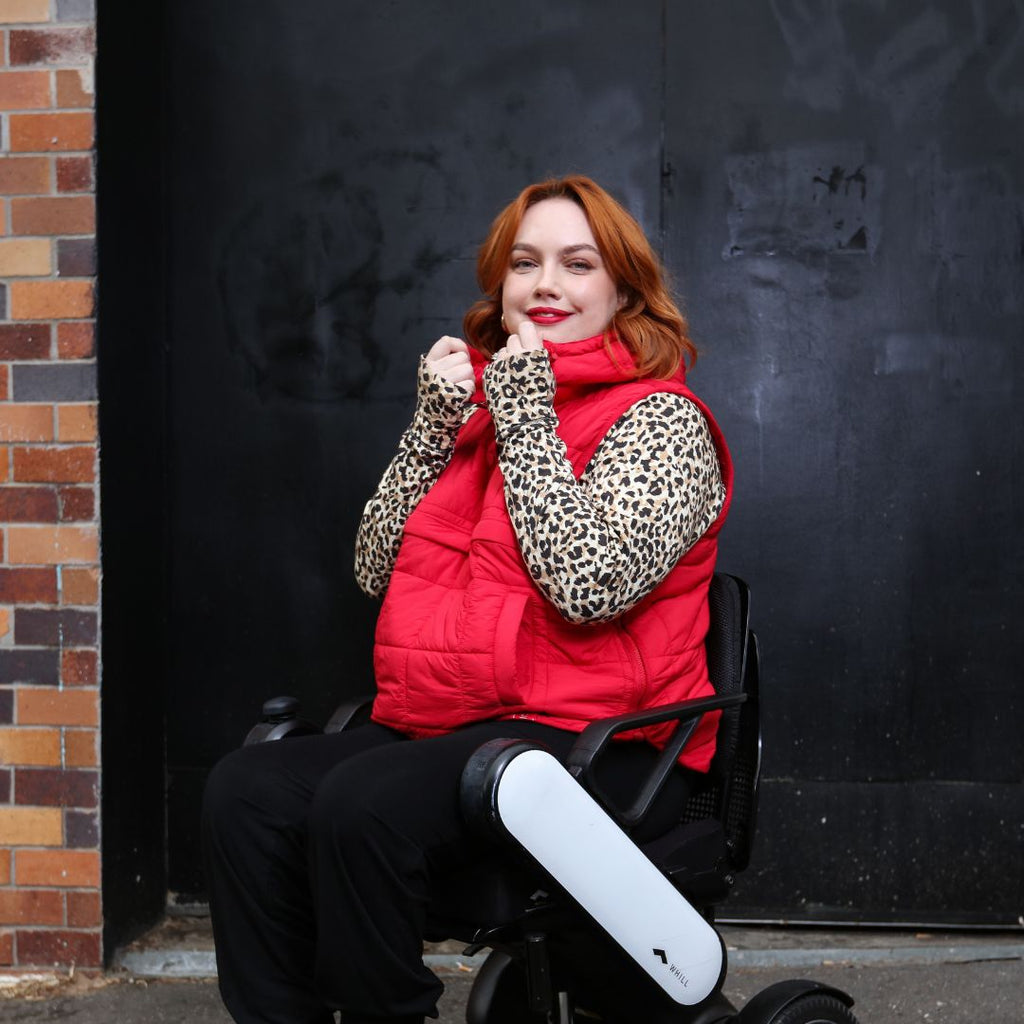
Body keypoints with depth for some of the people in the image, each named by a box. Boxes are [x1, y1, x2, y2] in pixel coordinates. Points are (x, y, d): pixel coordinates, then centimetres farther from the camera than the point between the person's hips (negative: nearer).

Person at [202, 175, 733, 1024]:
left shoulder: (657, 417, -3)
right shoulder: (485, 403, 18)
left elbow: (590, 583, -21)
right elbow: (378, 569, 11)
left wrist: (524, 417, -13)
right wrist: (434, 423, 1)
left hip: (597, 747, -7)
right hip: (440, 730, 7)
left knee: (364, 807, -30)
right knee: (247, 792, -16)